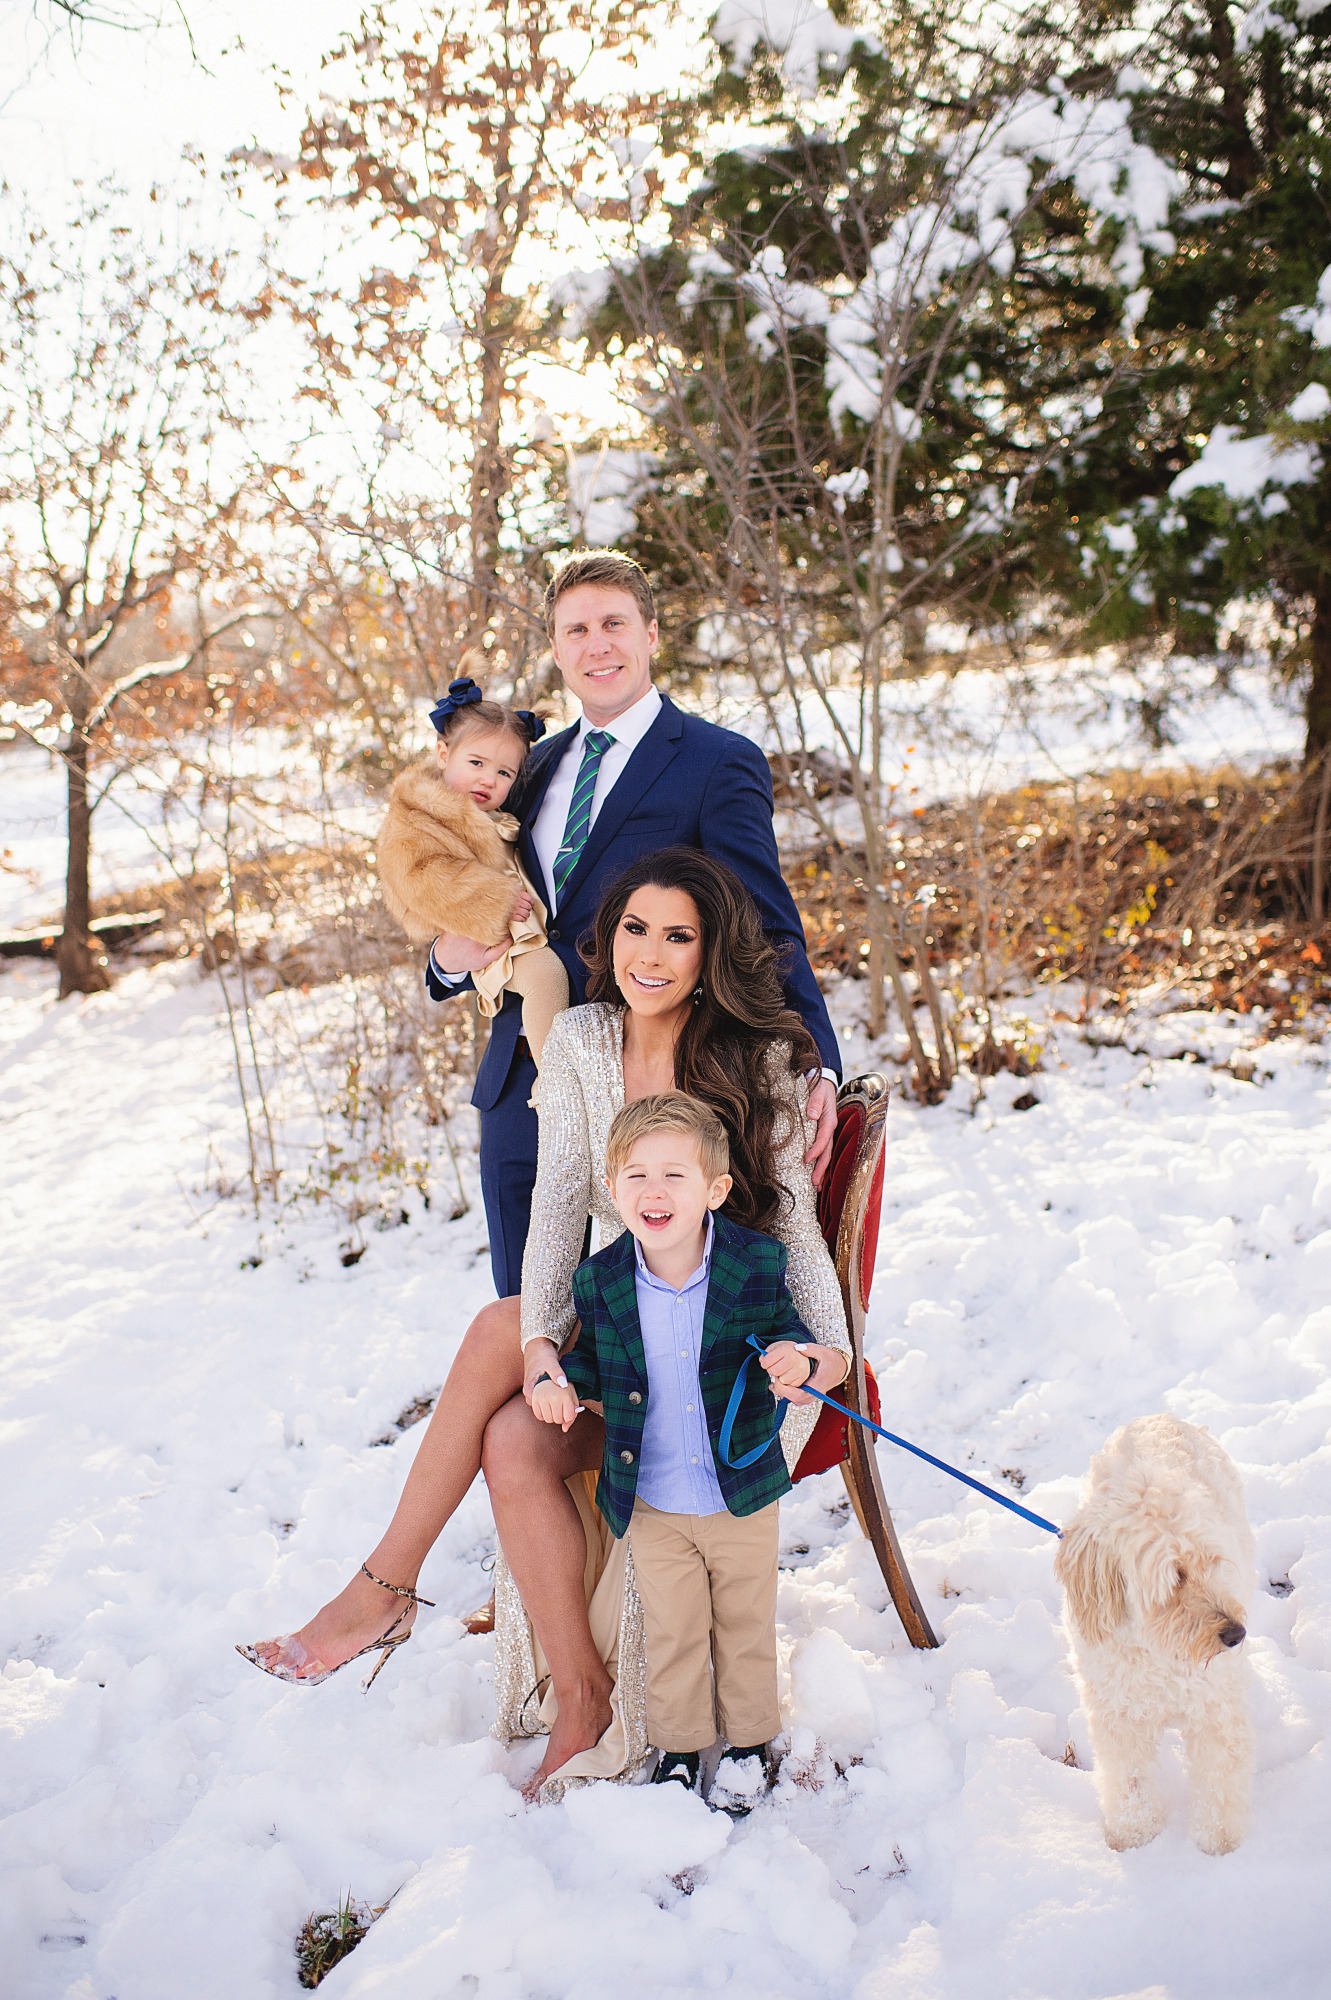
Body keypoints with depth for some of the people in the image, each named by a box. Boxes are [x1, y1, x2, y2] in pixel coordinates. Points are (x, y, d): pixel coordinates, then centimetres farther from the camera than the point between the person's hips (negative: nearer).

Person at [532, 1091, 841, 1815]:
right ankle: (678, 1747, 36)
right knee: (671, 1632, 14)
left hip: (742, 1491, 0)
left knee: (745, 1622, 17)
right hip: (650, 1503, 1)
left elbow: (785, 1329, -2)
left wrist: (794, 1357, -24)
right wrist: (561, 1380, -14)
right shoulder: (598, 1282, -11)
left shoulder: (757, 1263, -16)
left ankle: (748, 1741, 39)